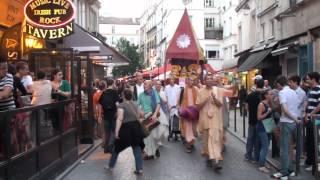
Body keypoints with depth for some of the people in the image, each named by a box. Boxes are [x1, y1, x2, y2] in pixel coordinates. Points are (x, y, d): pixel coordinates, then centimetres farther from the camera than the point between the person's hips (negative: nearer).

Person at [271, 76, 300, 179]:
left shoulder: (282, 92, -12)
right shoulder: (294, 92, 13)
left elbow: (285, 109, -20)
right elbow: (297, 107, 12)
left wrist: (295, 119, -12)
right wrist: (296, 118, 9)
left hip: (286, 122, -8)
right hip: (294, 122, 8)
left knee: (284, 149, -1)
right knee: (287, 147, 17)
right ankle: (290, 169, 22)